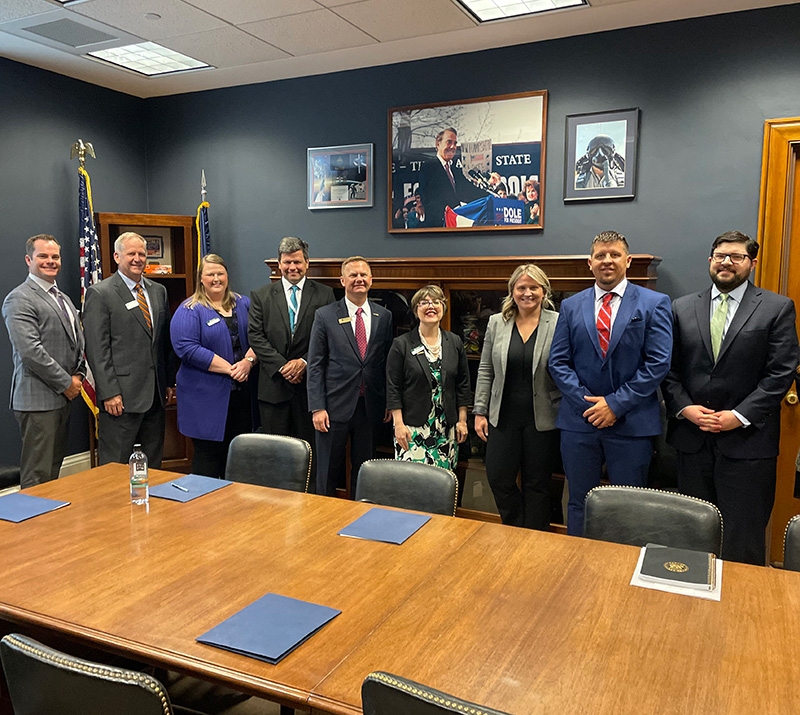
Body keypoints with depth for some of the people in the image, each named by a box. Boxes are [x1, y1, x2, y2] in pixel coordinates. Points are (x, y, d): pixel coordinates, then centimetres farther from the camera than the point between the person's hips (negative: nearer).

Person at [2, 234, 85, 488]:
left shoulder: (63, 299, 19)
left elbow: (78, 342, 22)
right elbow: (30, 351, -19)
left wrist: (78, 375, 5)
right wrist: (66, 383, -13)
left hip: (63, 397, 9)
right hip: (38, 399, -9)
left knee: (54, 467, 15)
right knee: (37, 477, -5)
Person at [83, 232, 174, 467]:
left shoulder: (158, 291, 14)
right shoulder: (99, 293, -5)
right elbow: (96, 349, -10)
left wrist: (169, 381, 12)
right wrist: (109, 393, -15)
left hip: (156, 394, 6)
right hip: (121, 396, -6)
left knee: (153, 463, 13)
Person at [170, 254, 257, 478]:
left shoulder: (243, 304, 13)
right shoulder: (189, 310, -3)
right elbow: (187, 348, -15)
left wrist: (248, 361, -10)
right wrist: (228, 368, -17)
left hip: (240, 391, 5)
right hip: (206, 396, -5)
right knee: (208, 455, 0)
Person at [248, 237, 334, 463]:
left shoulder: (324, 294, 5)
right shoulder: (261, 296, 7)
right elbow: (255, 336, -1)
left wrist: (305, 362, -13)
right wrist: (282, 366, -12)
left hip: (309, 383, 0)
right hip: (273, 384, 1)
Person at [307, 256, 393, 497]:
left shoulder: (384, 316, 7)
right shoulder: (325, 315, -1)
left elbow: (387, 362, 10)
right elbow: (315, 365, -3)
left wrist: (389, 403, 6)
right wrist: (317, 407, -9)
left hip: (370, 407, 3)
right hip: (335, 406, -2)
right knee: (328, 471, 7)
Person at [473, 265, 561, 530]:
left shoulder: (558, 324, -3)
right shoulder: (497, 323, 6)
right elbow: (485, 371, 8)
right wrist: (480, 412, 5)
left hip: (542, 419, -2)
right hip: (504, 417, 3)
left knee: (537, 483, 8)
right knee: (498, 478, 3)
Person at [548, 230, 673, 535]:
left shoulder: (654, 303, 1)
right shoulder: (571, 306, 9)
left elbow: (658, 363, -7)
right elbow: (558, 362, 4)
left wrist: (616, 404, -13)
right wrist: (587, 402, -9)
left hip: (631, 424, -2)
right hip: (579, 421, 2)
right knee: (579, 502, 12)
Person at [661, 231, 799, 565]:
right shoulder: (682, 308, 9)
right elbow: (668, 368, 6)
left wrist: (739, 416, -13)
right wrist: (684, 408, -8)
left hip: (747, 439, -3)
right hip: (692, 437, 3)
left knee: (743, 538, 4)